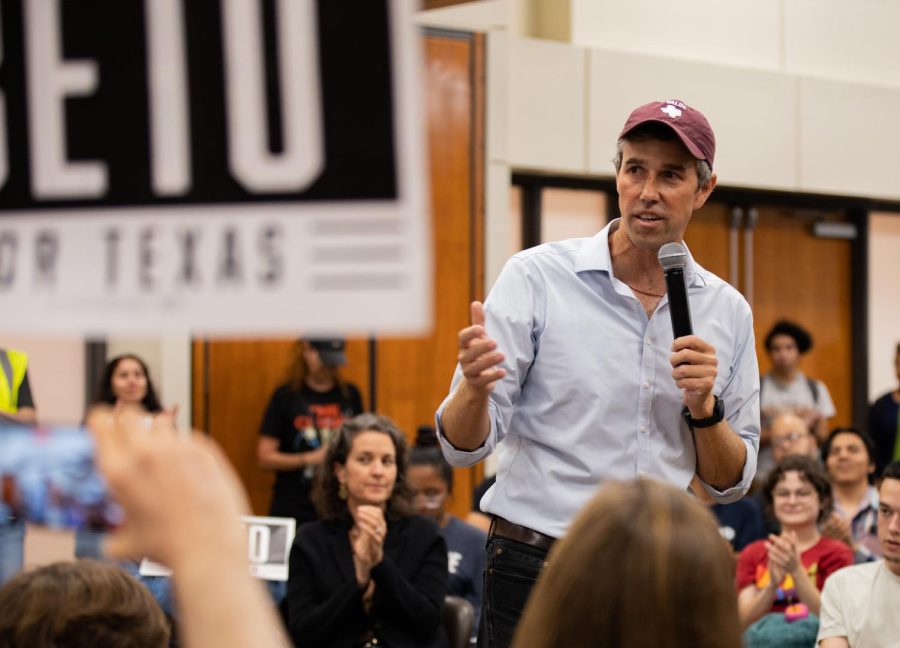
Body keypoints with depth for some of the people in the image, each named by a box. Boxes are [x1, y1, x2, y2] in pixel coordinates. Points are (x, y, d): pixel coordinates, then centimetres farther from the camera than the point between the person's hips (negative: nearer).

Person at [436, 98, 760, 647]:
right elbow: (464, 446, -7)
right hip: (536, 574, -3)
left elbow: (731, 484, 11)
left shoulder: (728, 311, 7)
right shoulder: (536, 277, -4)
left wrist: (705, 410, -8)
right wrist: (475, 388, -28)